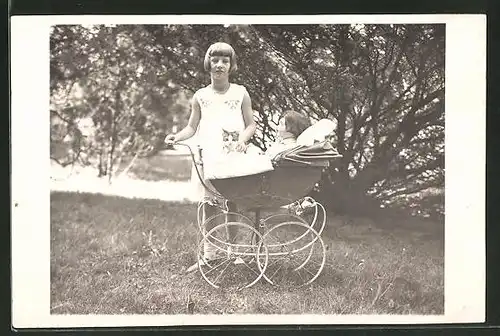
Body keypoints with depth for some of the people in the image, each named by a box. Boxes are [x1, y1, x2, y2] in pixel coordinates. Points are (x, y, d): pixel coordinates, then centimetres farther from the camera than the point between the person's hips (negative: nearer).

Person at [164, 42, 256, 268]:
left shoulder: (240, 93, 6)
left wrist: (243, 138, -11)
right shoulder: (200, 96, 9)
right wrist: (177, 137, -6)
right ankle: (209, 255, 9)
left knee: (232, 205, -1)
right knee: (208, 206, 2)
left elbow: (251, 124, 9)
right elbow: (192, 127, 13)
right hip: (207, 157, 1)